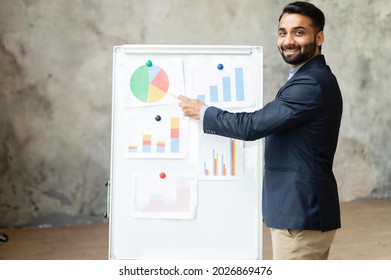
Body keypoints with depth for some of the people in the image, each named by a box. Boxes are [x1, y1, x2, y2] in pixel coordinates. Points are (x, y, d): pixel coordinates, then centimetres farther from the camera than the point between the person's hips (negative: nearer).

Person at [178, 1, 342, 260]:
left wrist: (202, 111, -6)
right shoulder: (313, 79, 15)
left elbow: (252, 126, -20)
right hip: (306, 207, 11)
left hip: (301, 212, -11)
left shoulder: (312, 84, -19)